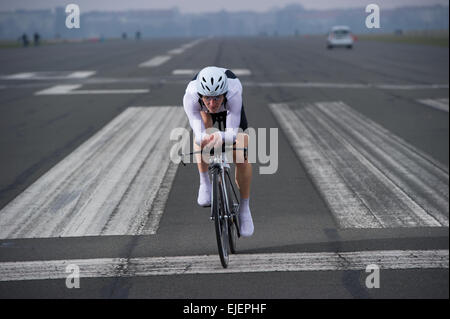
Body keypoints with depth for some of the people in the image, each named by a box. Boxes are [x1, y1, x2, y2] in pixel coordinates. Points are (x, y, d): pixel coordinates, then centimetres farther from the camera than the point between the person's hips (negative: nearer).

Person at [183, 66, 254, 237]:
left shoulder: (233, 92, -44)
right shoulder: (190, 96, -42)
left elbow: (232, 133, -46)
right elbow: (198, 133, -46)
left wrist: (221, 137, -69)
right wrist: (203, 139, -71)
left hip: (230, 107, -1)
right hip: (204, 112, 1)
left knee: (242, 158, -12)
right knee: (204, 123, -34)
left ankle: (244, 208, 11)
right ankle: (205, 183, -16)